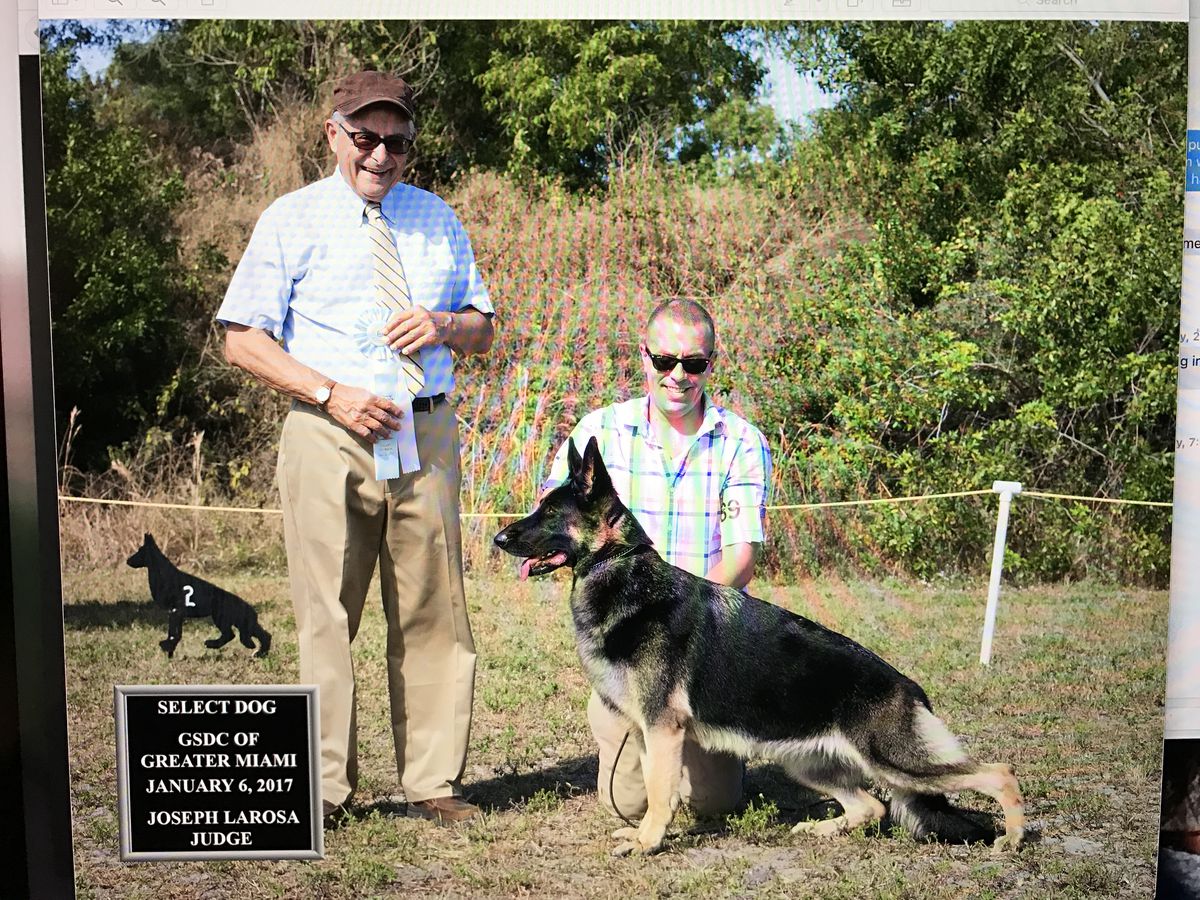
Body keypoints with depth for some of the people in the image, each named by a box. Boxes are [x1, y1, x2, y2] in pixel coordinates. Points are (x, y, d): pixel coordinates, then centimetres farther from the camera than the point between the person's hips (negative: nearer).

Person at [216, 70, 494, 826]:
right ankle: (325, 789, 9)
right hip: (330, 435, -3)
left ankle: (433, 782, 13)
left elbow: (484, 330, 21)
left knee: (433, 612, 4)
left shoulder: (437, 219, 17)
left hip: (427, 433, 3)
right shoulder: (292, 220, 5)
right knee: (327, 615, -2)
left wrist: (446, 324, -4)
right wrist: (331, 395, -13)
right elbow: (244, 340, 0)